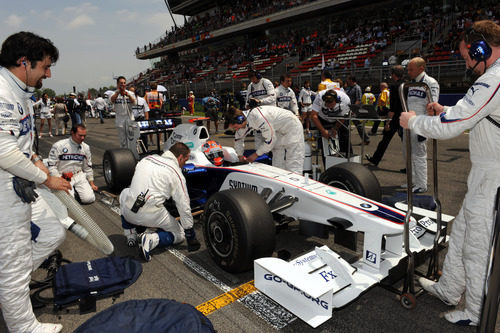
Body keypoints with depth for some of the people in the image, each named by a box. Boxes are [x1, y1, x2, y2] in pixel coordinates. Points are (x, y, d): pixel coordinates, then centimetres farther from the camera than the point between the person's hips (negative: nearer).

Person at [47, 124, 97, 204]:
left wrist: (91, 183, 13)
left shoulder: (86, 147, 7)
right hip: (63, 178, -3)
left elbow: (88, 167, 16)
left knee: (89, 198, -15)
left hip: (79, 176, 4)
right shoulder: (59, 146, -7)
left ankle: (75, 189, 16)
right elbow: (52, 166, -7)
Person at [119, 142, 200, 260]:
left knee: (124, 194, 38)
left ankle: (130, 233, 28)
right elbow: (184, 207, -2)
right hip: (151, 216, -4)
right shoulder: (176, 173, -1)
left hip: (128, 212, 5)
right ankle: (152, 239, -9)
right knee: (179, 235, 19)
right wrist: (191, 236, 8)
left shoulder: (147, 158, 15)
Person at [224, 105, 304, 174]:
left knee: (293, 166, -13)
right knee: (277, 165, 4)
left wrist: (256, 154, -14)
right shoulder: (244, 119, -8)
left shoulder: (259, 117, -34)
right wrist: (240, 155, 13)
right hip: (278, 132, 8)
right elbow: (238, 138, 11)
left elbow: (270, 140, -25)